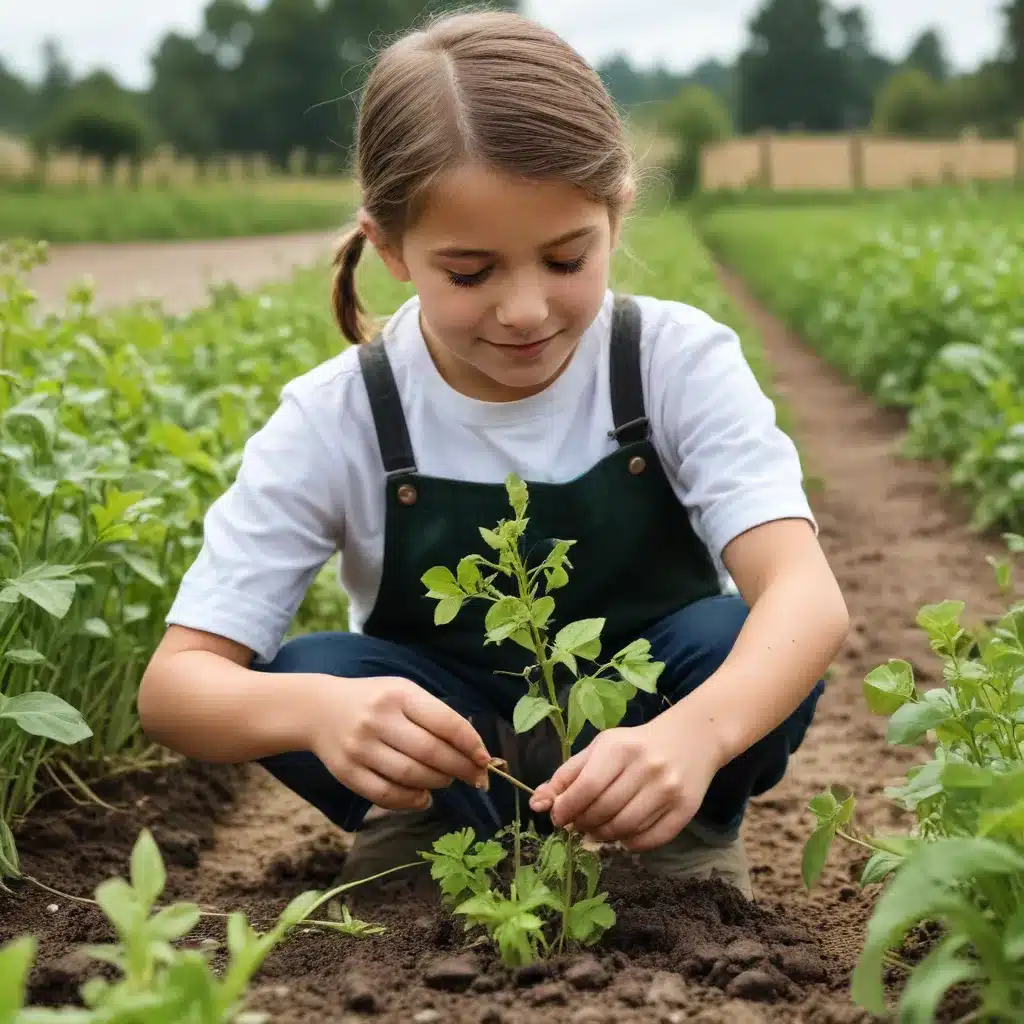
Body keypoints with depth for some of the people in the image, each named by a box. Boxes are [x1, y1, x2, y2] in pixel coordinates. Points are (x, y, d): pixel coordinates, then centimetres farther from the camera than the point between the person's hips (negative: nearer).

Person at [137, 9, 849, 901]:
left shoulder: (680, 363, -20)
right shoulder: (336, 420, -19)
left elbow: (807, 593, -33)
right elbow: (174, 683, -24)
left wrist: (696, 732, -56)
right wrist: (315, 709, -48)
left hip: (647, 719, 1)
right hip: (446, 751, 0)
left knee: (745, 641, -31)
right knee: (301, 679, -29)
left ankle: (693, 841, -3)